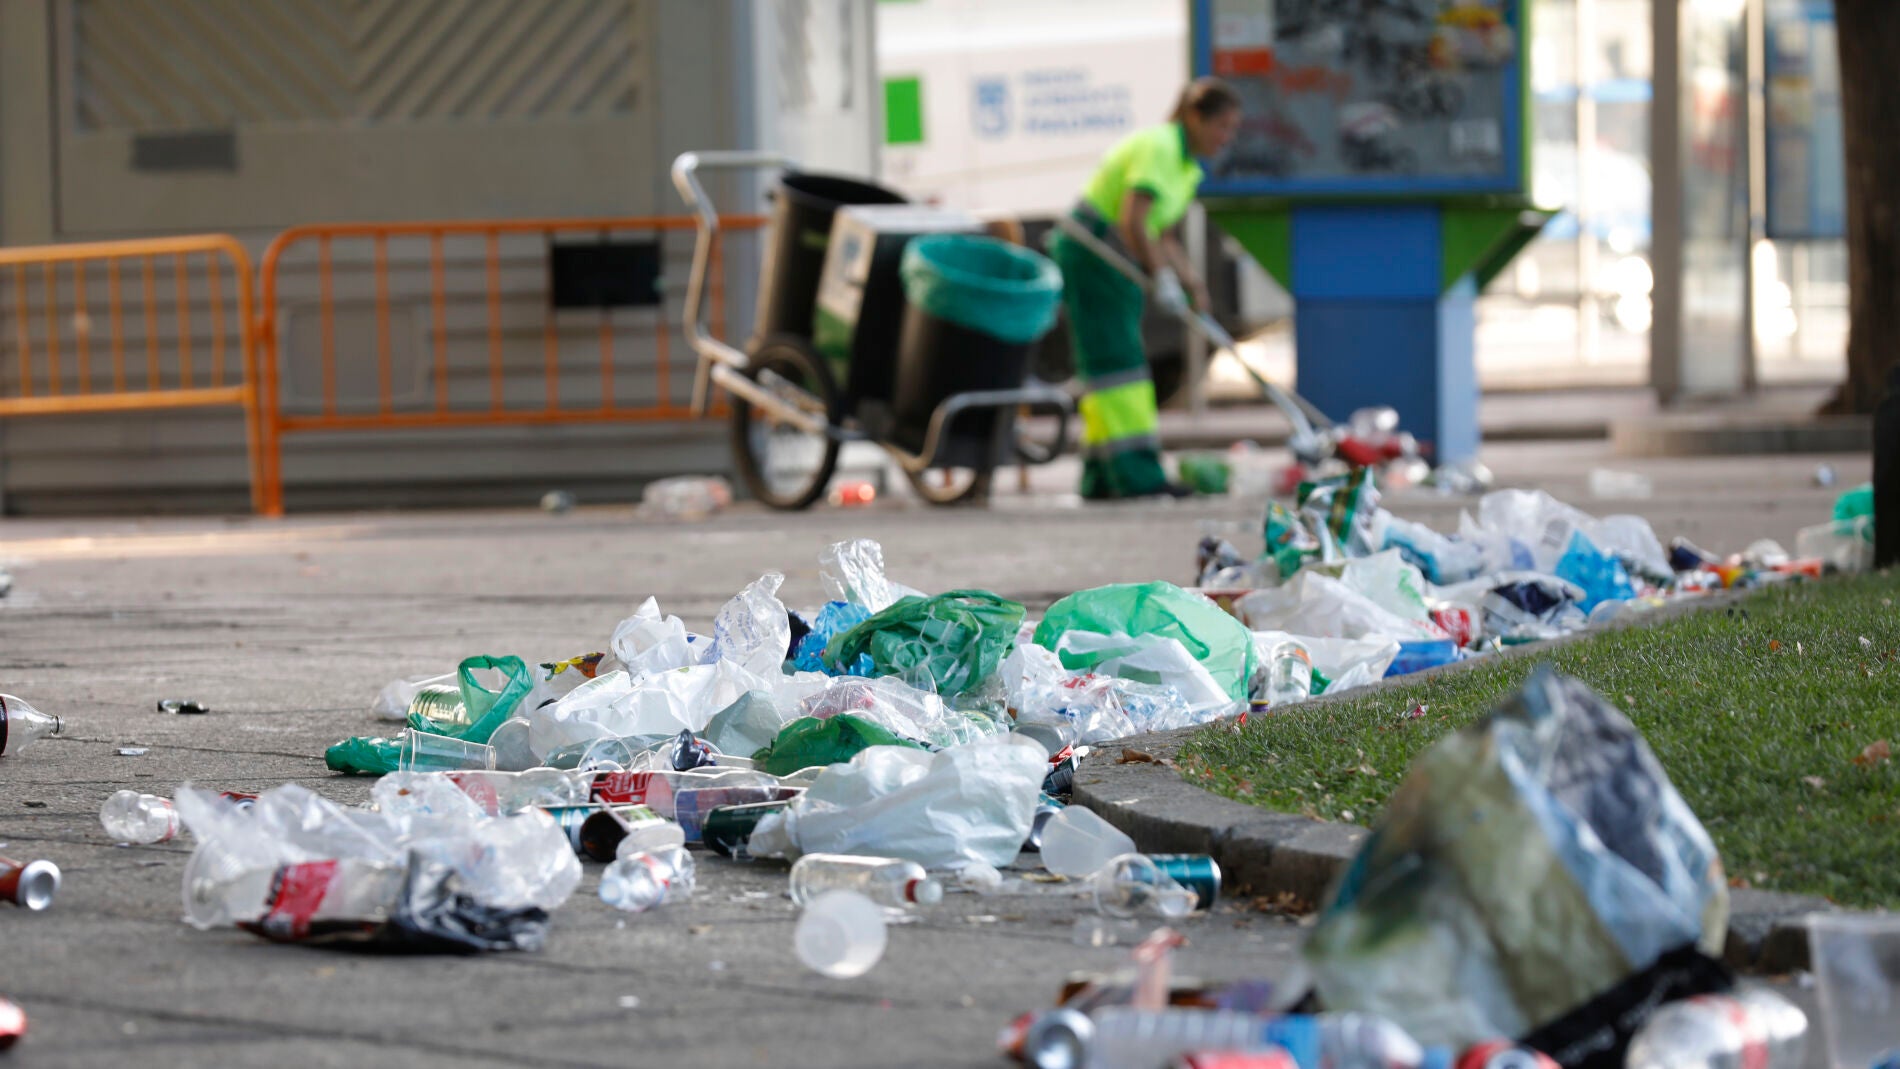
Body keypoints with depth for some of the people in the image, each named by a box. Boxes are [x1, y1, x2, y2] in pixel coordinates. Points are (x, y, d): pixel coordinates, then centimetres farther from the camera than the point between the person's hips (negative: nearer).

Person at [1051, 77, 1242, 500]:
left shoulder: (1188, 165, 12)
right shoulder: (1157, 148, -19)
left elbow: (1164, 235, 16)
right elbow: (1132, 221, -27)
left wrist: (1191, 279, 3)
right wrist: (1163, 279, -26)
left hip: (1119, 260, 10)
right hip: (1089, 252, -10)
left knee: (1109, 361, 8)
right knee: (1115, 358, -13)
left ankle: (1101, 479, 10)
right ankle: (1136, 474, -18)